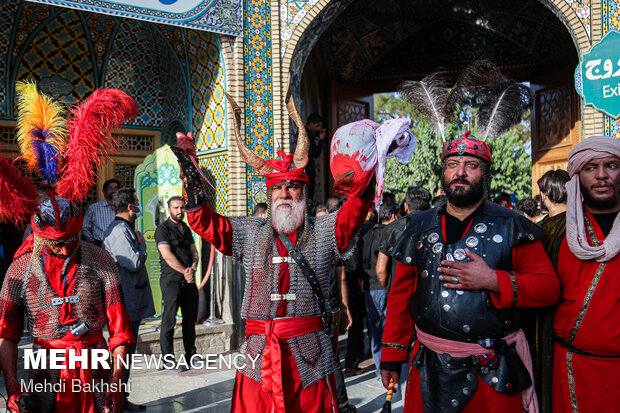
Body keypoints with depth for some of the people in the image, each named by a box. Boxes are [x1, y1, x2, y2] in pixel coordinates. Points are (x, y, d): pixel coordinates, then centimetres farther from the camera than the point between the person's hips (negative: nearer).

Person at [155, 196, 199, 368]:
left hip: (189, 281, 7)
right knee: (169, 320, -6)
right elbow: (167, 255, -13)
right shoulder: (163, 229, -4)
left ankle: (191, 356, 21)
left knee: (190, 319, 11)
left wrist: (193, 268, -7)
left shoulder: (186, 229, 18)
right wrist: (185, 272, -12)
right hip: (171, 280, -7)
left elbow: (194, 252, 13)